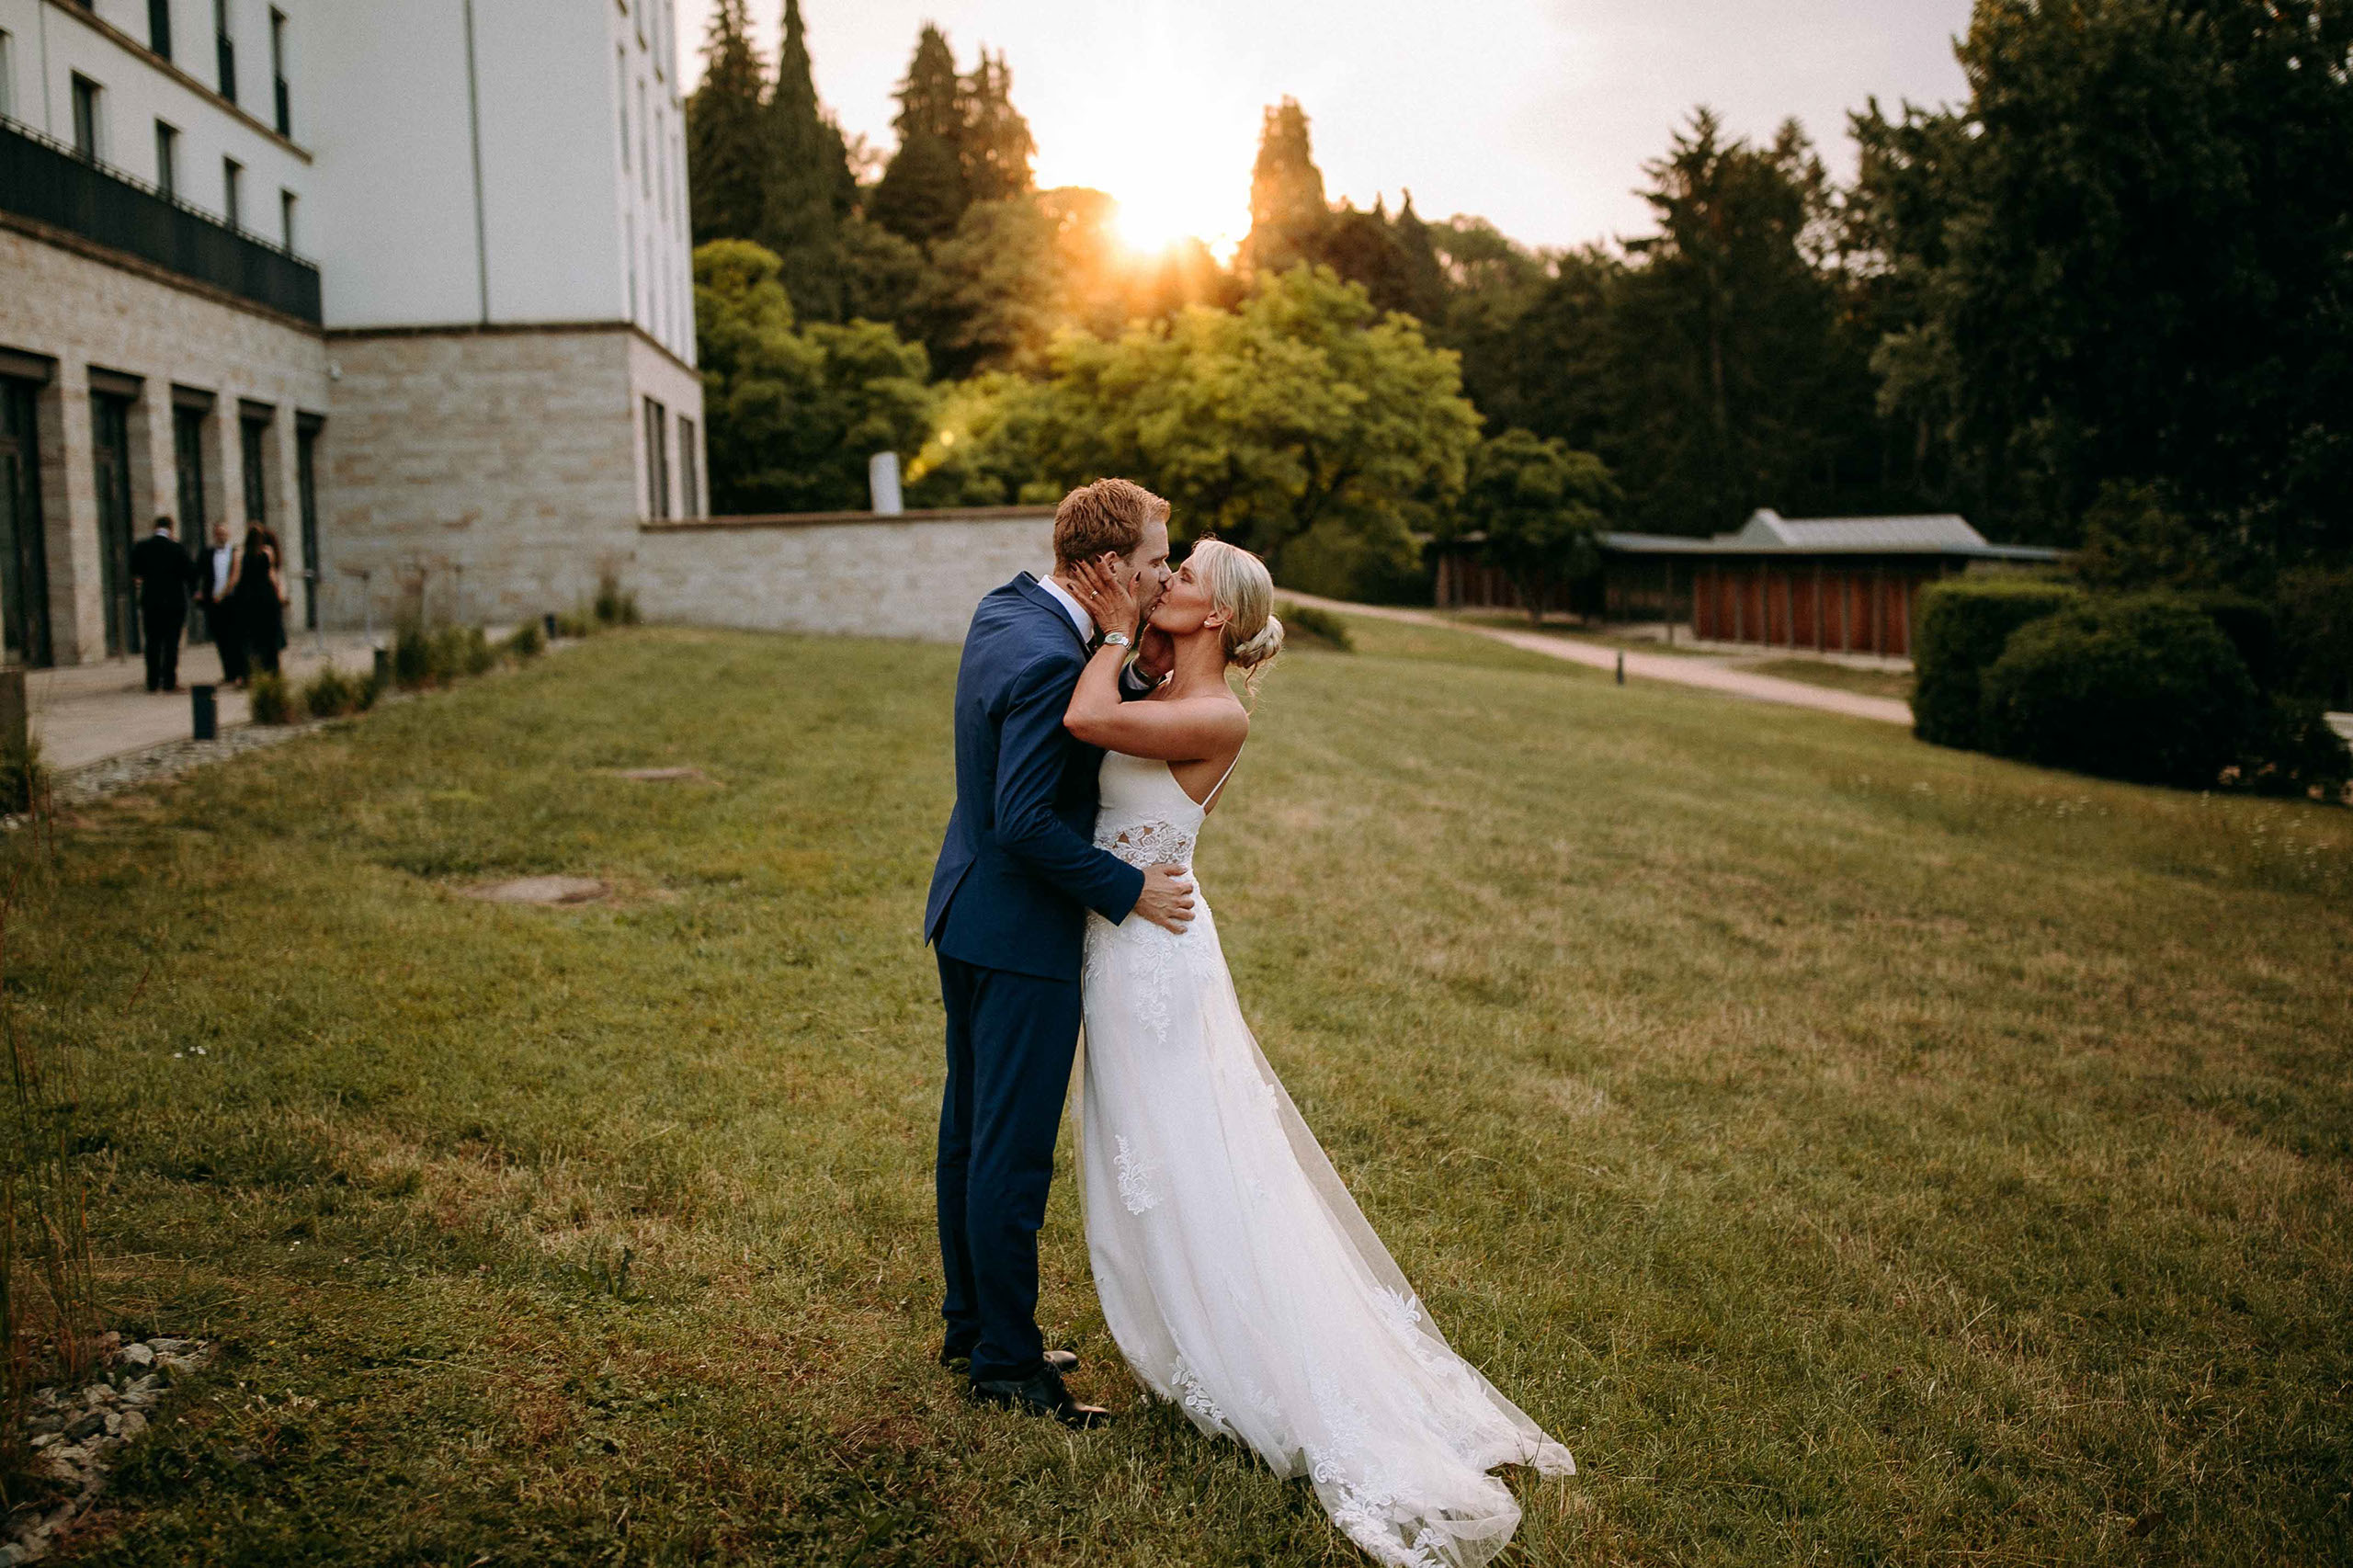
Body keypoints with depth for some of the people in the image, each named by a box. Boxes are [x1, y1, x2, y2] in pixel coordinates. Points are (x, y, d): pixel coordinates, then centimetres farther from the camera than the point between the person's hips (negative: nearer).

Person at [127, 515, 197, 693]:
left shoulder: (140, 547, 0)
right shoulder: (176, 548, -10)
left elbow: (135, 572, 9)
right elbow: (190, 572, -8)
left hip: (150, 601, 3)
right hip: (174, 601, -3)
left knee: (153, 643, 9)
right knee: (171, 642, 1)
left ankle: (153, 682, 9)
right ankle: (169, 681, -2)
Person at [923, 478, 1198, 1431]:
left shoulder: (1002, 611, 5)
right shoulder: (1050, 662, -25)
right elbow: (1025, 822, -28)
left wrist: (1146, 675, -4)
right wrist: (1128, 891, -19)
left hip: (968, 916, 10)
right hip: (1020, 932, -10)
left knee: (971, 1129, 19)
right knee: (1014, 1150, 1)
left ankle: (971, 1324, 34)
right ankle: (1005, 1366, 13)